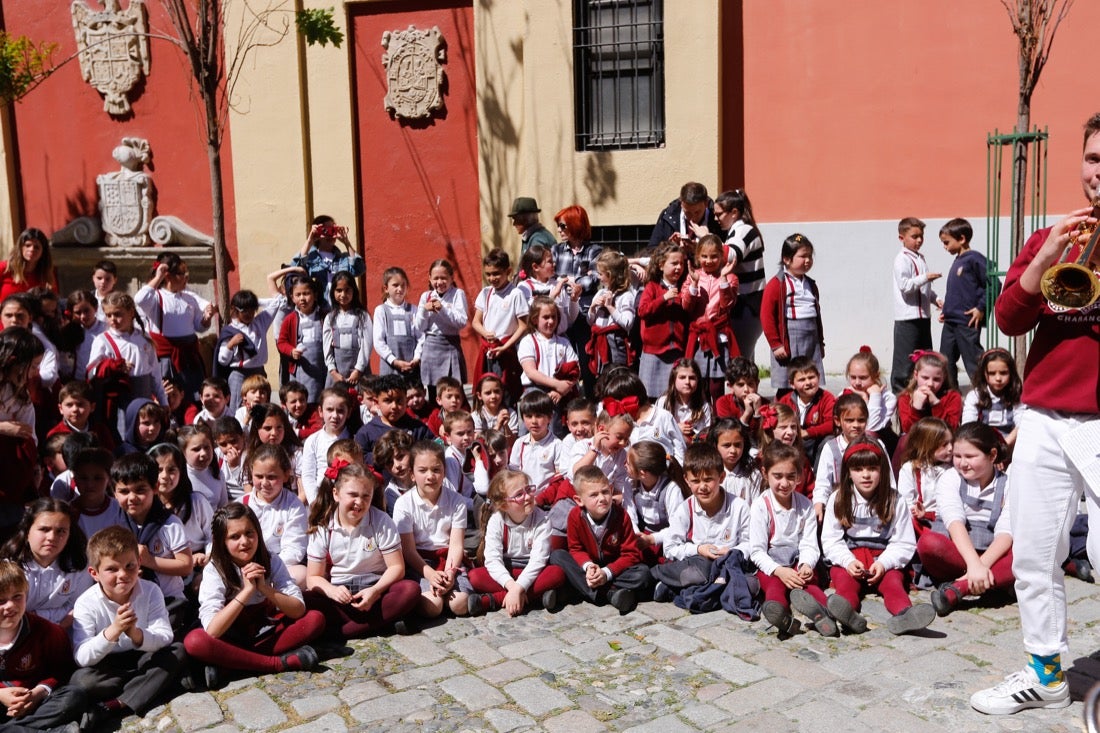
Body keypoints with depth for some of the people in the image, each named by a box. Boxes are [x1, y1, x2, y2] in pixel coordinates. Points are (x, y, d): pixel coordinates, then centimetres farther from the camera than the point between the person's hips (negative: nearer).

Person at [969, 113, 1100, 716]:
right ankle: (1045, 673, 26)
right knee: (1033, 558, 9)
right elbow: (1008, 319, 0)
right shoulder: (1047, 238, 12)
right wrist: (1047, 255, -12)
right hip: (1043, 421, 3)